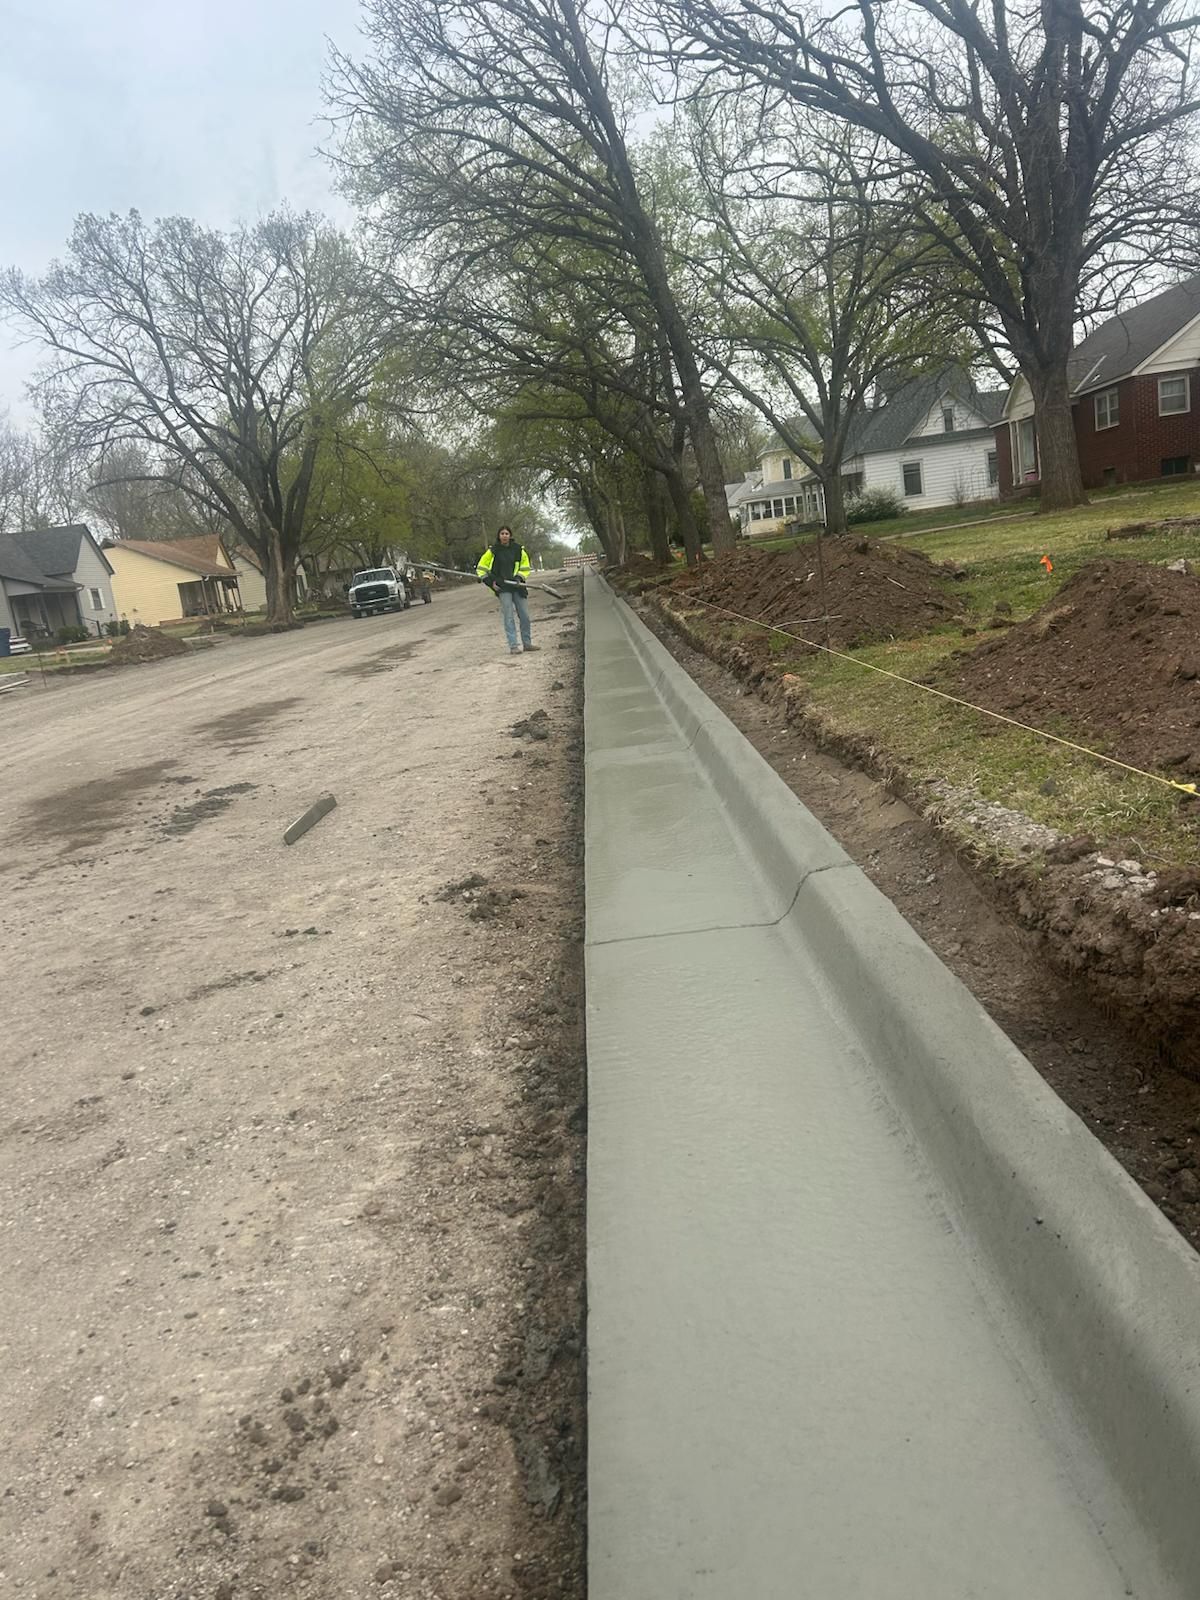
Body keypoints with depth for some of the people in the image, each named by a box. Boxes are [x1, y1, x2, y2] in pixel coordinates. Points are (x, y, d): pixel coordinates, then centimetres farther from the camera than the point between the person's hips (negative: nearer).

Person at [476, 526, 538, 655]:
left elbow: (525, 565, 18)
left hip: (516, 586, 3)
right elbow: (481, 568, 7)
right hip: (502, 587, -3)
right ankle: (513, 646, -9)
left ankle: (527, 643, 18)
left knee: (524, 615, 5)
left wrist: (521, 577, 0)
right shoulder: (493, 550, -1)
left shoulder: (518, 549, 4)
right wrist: (490, 582, -4)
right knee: (508, 616, -9)